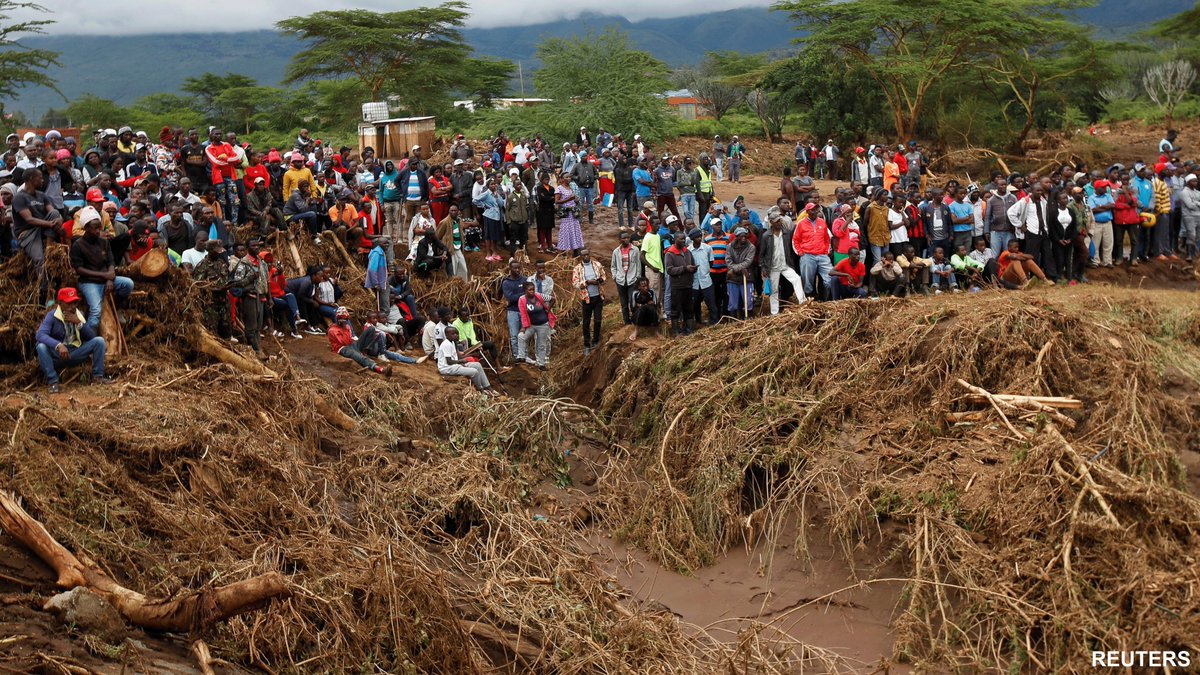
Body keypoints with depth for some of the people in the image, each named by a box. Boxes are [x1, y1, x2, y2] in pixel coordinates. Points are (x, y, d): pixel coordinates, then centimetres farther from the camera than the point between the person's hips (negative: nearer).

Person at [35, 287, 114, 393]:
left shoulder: (79, 315, 4)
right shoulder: (52, 316, -12)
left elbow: (92, 336, -2)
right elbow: (40, 335, -29)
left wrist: (79, 323, -18)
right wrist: (59, 345, -44)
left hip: (75, 353, 4)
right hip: (56, 355, -4)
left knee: (99, 341, -12)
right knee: (41, 347, -34)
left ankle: (97, 377, -8)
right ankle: (52, 381, -24)